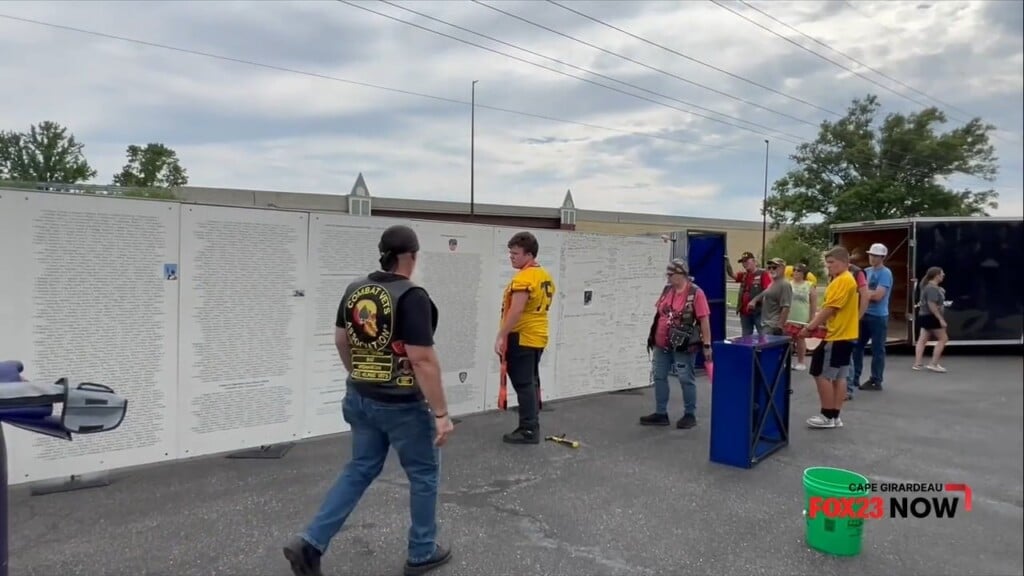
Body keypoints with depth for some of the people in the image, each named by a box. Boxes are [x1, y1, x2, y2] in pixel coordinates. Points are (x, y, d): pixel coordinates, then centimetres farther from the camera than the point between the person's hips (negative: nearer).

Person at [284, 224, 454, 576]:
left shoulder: (354, 291, 3)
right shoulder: (412, 297, -20)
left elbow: (341, 341, 14)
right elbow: (422, 360, -24)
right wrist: (441, 413, -20)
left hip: (360, 399, 7)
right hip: (402, 404, -7)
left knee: (360, 470, 20)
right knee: (424, 474, 12)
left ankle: (310, 543, 15)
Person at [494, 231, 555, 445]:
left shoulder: (523, 279, -19)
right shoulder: (545, 276, 11)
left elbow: (516, 311, -26)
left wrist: (501, 337, -22)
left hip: (521, 338, -10)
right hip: (538, 337, 10)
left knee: (523, 384, -4)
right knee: (531, 382, 16)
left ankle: (528, 430, 0)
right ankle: (532, 426, 24)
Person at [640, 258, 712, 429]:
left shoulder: (695, 293, -12)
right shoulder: (667, 290, 9)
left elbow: (704, 320, -13)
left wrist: (707, 345, -15)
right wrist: (653, 336, 19)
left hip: (683, 346, -7)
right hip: (661, 345, 7)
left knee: (686, 380, 4)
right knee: (659, 377, 10)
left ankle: (690, 415, 17)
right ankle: (661, 413, 20)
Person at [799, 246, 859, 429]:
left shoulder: (843, 280, -16)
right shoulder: (844, 280, 17)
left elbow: (829, 309, -20)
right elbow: (827, 308, 15)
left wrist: (810, 327, -15)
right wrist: (814, 324, 7)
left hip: (837, 336, -10)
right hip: (845, 335, 10)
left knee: (821, 374, -4)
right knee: (839, 377, 11)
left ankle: (827, 416, 2)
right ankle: (835, 416, 16)